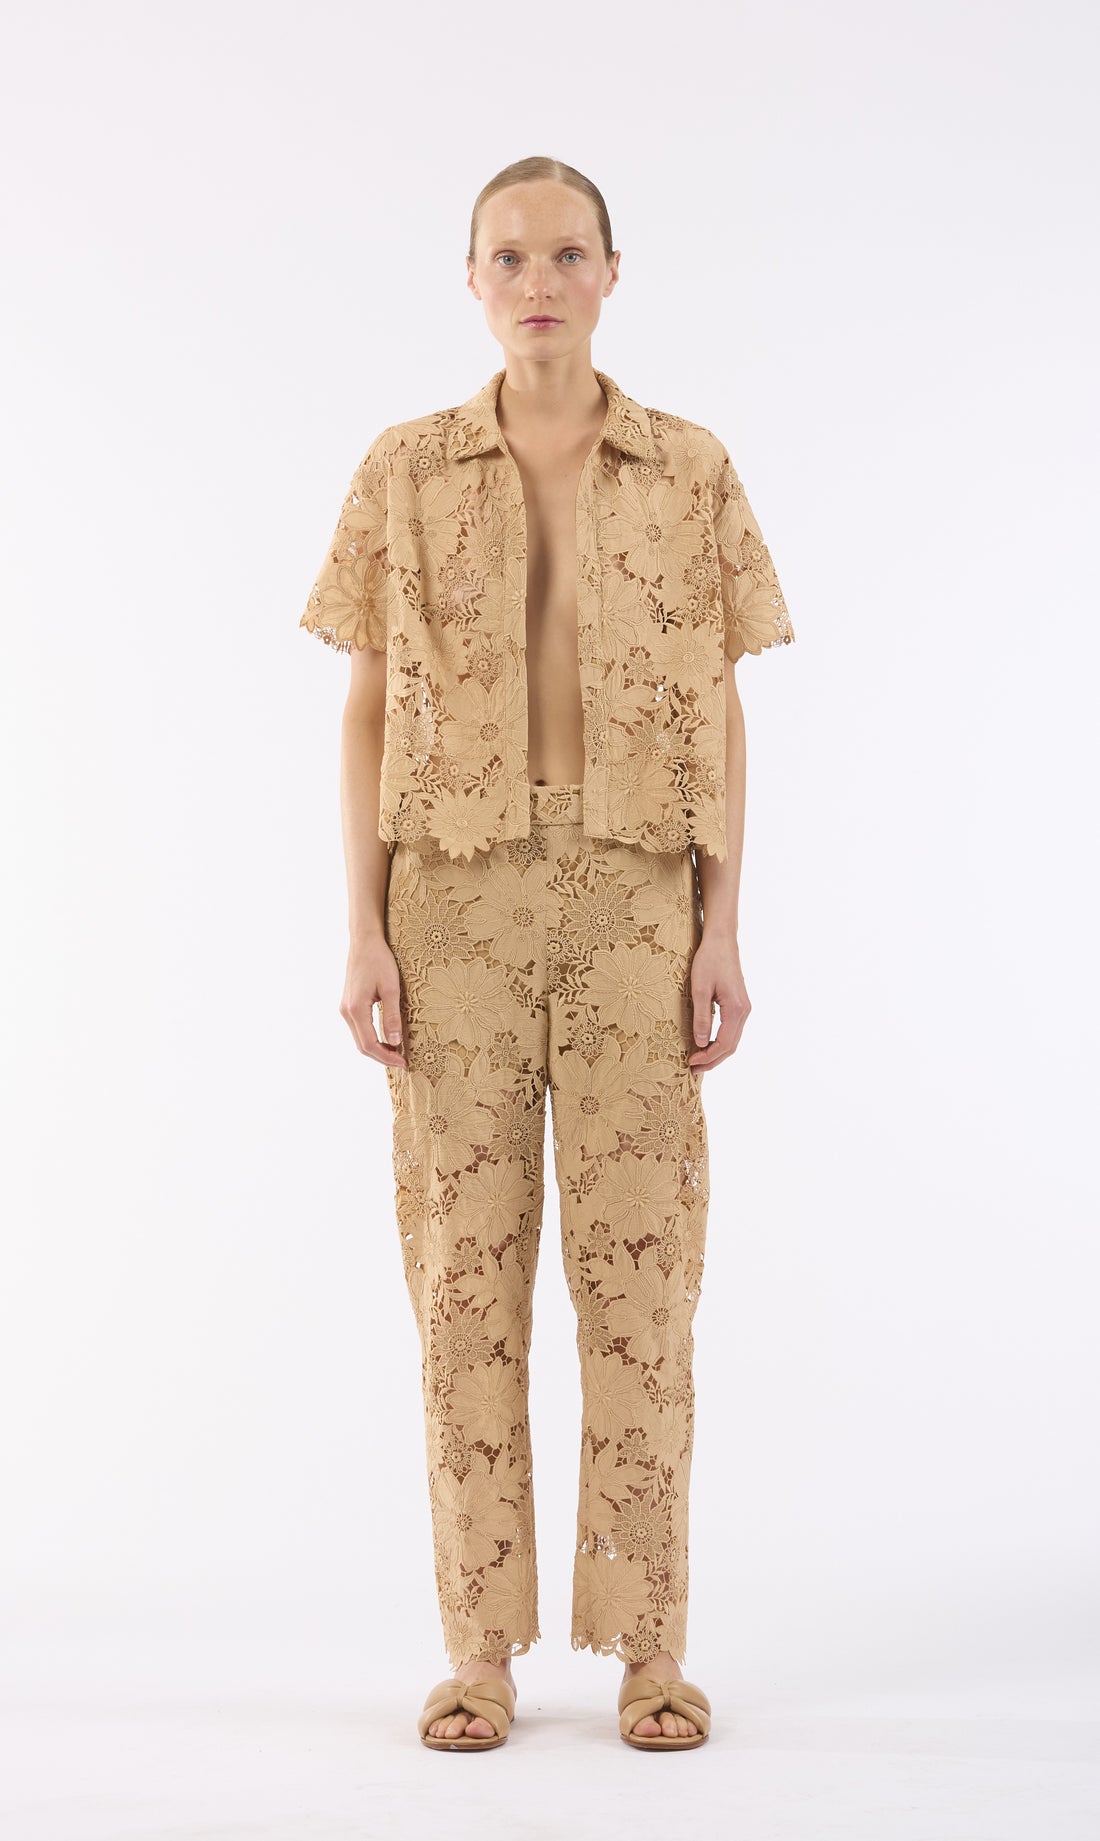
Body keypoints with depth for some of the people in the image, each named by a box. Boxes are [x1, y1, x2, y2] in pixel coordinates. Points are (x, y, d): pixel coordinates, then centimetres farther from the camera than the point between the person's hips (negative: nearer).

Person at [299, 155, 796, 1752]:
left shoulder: (692, 472, 6)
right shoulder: (404, 471, 6)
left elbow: (720, 717, 5)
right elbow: (367, 714, 4)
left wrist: (723, 932, -3)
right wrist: (364, 934, -4)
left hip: (634, 893, 0)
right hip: (459, 891, 0)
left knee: (639, 1261, 0)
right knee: (466, 1259, 1)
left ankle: (650, 1647, 10)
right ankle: (482, 1650, 11)